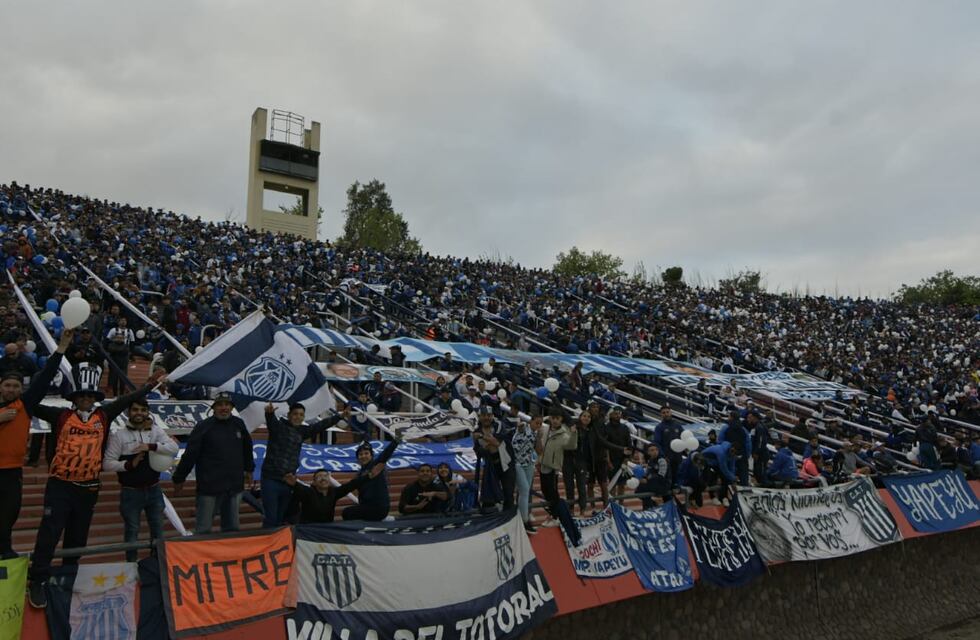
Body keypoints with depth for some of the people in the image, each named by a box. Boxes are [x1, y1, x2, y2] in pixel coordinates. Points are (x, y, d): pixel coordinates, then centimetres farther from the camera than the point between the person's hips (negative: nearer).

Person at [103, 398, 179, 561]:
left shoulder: (156, 430, 0)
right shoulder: (119, 435, -7)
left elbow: (174, 448, -12)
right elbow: (107, 463, -8)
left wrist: (151, 446, -24)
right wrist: (129, 464, -22)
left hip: (153, 490, 3)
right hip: (131, 492, -3)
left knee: (158, 529, 14)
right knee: (131, 531, 9)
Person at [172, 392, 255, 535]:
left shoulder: (239, 424, 6)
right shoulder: (203, 427, -7)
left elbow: (247, 449, 19)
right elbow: (189, 454, -7)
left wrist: (249, 470, 26)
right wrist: (179, 479, -5)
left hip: (234, 485, 4)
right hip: (209, 486, -4)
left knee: (232, 528, 13)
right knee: (203, 530, 1)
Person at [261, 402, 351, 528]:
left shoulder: (302, 431, 11)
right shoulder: (278, 426, -6)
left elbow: (321, 425, 13)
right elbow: (271, 420, -27)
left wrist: (340, 416, 8)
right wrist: (269, 412, -50)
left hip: (288, 481, 6)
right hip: (271, 479, -6)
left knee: (281, 519, 12)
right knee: (270, 519, -6)